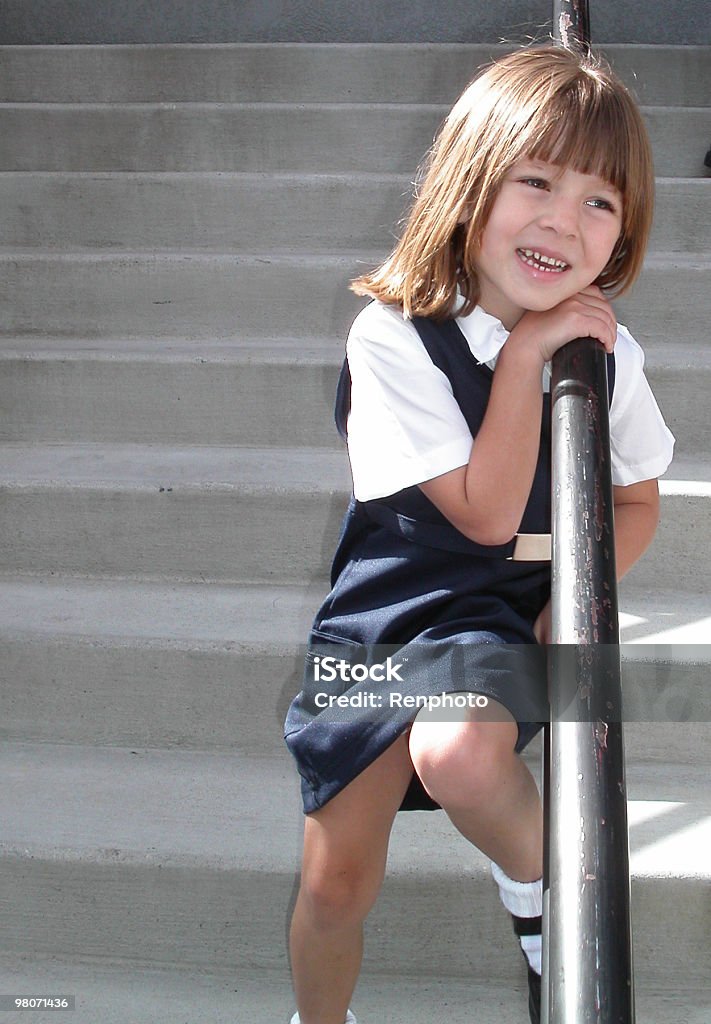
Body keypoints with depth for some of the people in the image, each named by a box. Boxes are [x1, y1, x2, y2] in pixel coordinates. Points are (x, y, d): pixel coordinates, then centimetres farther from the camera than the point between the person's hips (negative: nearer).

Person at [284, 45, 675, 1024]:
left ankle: (538, 875, 3)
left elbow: (637, 497, 10)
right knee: (336, 886, 3)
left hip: (506, 618, 1)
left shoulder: (607, 353, -5)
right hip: (388, 610, 0)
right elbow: (486, 514, -20)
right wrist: (524, 356, -22)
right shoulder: (394, 336, -17)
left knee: (456, 750, -33)